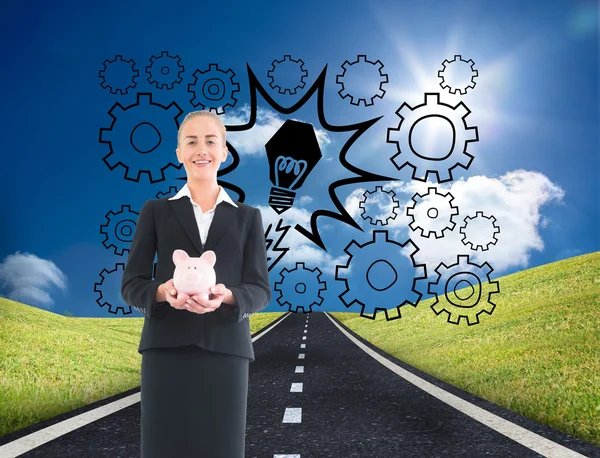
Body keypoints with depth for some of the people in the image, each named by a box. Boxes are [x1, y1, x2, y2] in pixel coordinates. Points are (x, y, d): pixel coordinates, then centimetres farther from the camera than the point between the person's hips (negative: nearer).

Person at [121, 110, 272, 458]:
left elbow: (261, 289, 4)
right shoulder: (156, 211, 10)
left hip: (225, 349, 1)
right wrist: (163, 292, -17)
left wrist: (226, 297, -18)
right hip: (166, 348, 0)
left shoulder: (248, 217, 11)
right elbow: (131, 285, 5)